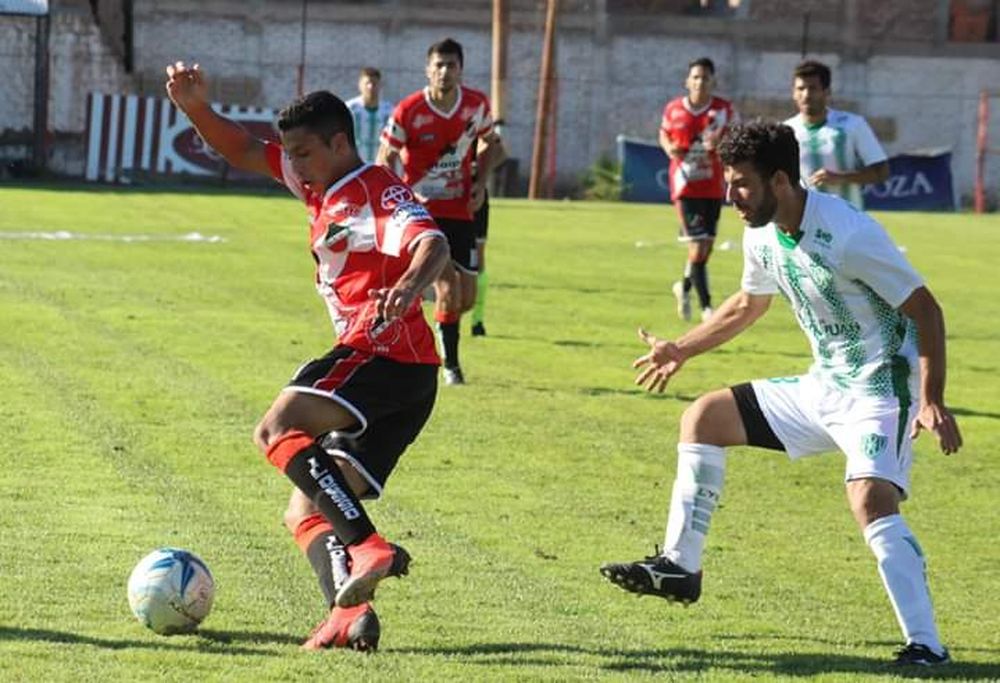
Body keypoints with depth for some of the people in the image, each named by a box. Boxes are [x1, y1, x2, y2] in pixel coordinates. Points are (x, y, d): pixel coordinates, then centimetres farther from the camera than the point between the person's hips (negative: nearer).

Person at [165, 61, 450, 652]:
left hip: (386, 353, -10)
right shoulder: (322, 187, 20)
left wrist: (408, 287, -47)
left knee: (278, 429, -29)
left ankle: (369, 547, -40)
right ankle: (350, 610, -17)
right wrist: (197, 109, 11)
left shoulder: (378, 190, -7)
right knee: (306, 513, 5)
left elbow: (433, 244, -26)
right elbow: (245, 153, 27)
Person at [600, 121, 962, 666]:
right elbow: (748, 305, 23)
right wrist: (681, 350, 31)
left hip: (881, 387, -9)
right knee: (704, 417, 10)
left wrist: (933, 401, -27)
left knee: (869, 500, -31)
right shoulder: (762, 236, 0)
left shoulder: (849, 236, -25)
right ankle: (679, 567, 14)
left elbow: (925, 309, -20)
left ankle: (925, 645, -28)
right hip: (823, 386, 9)